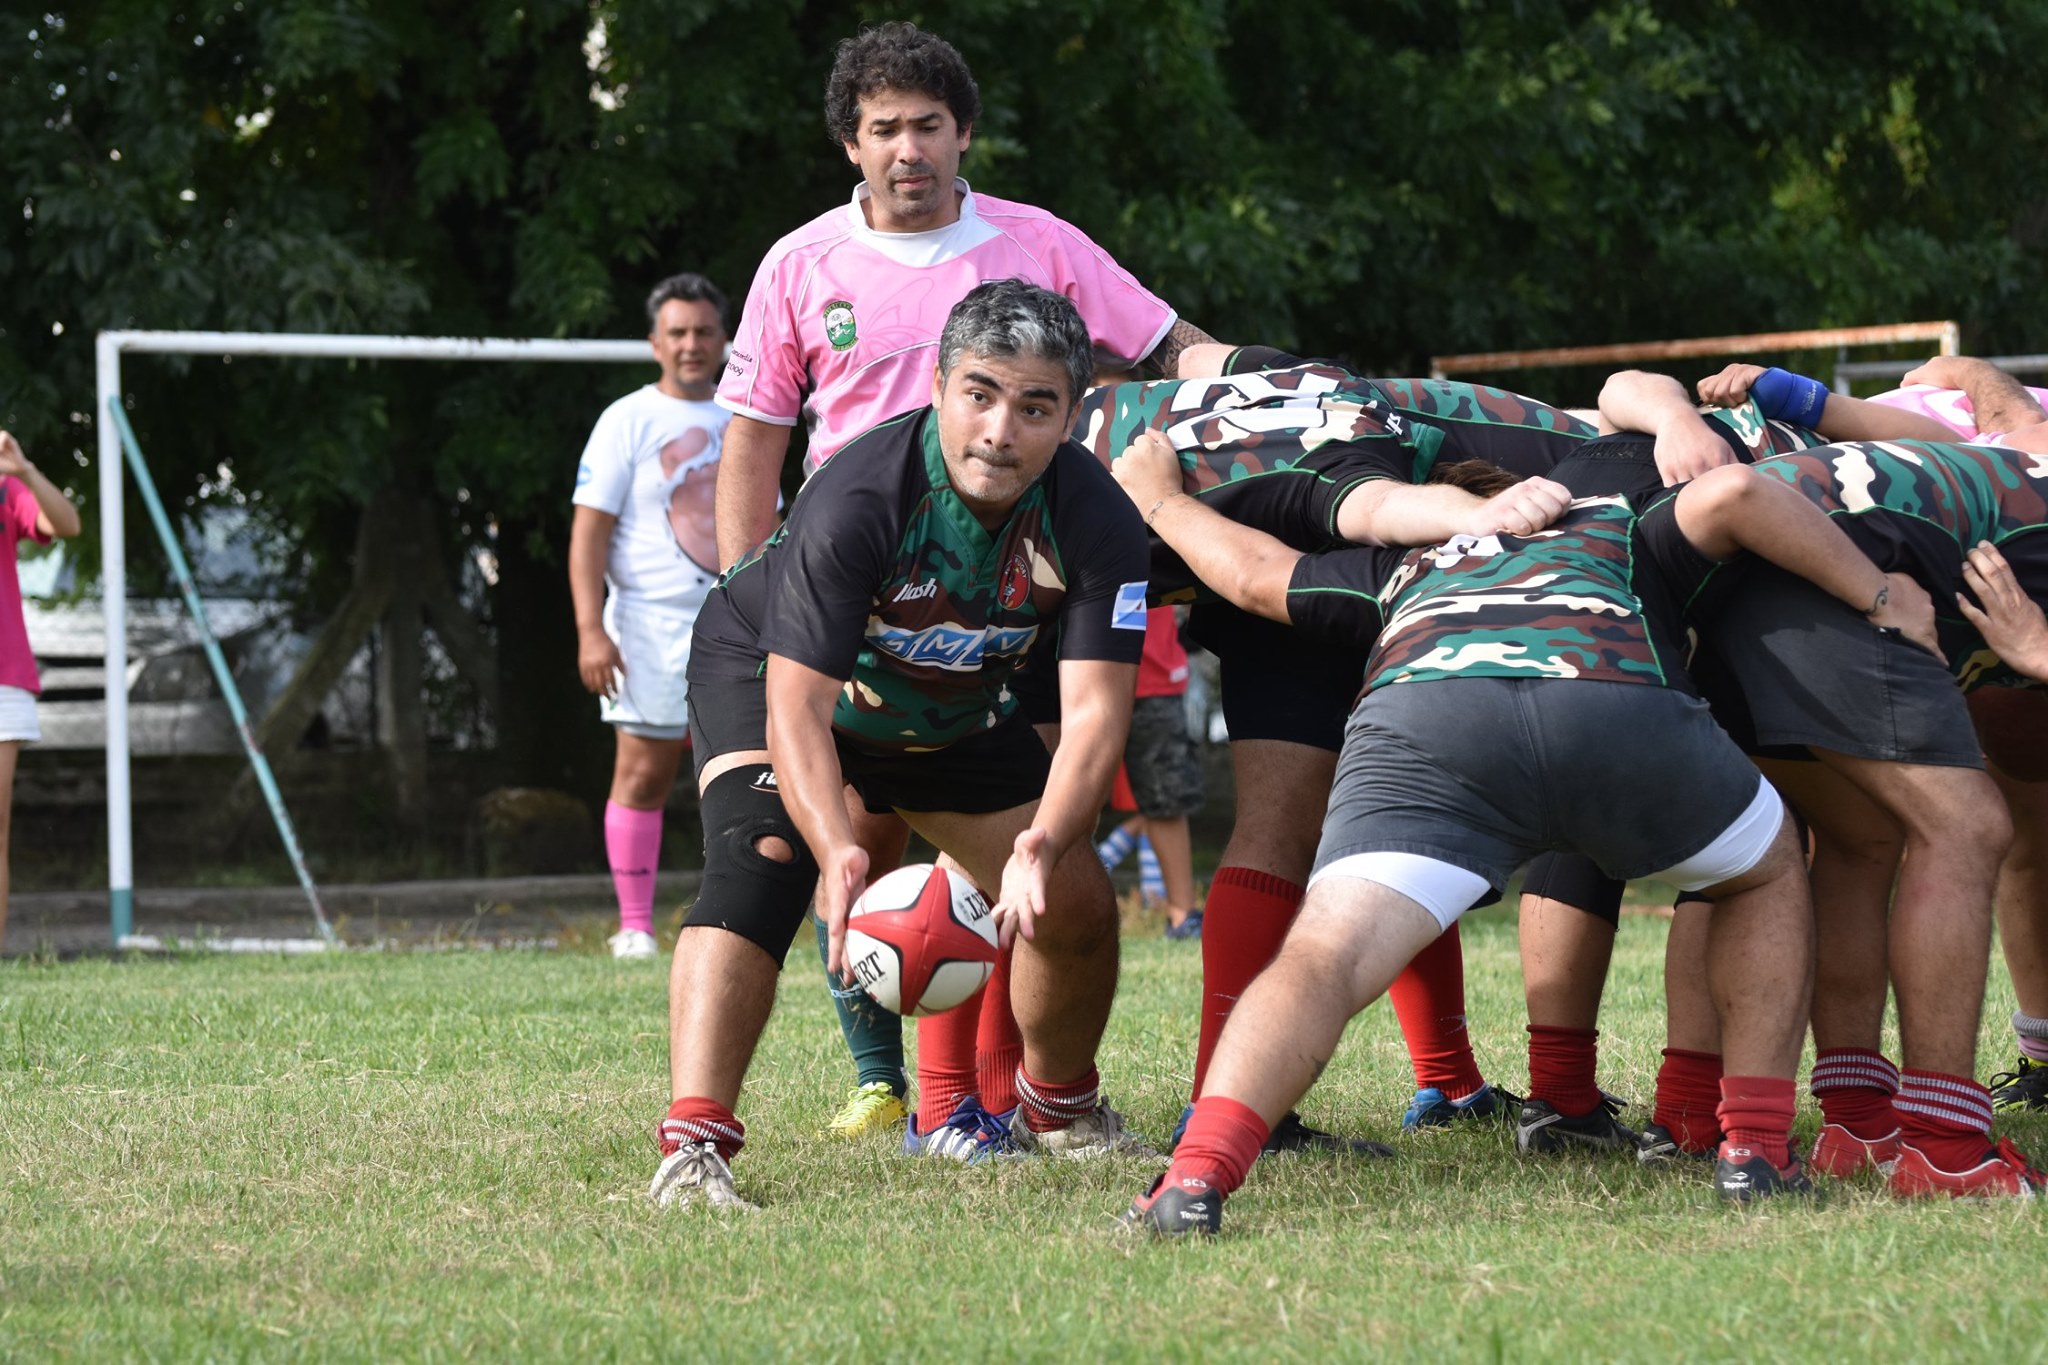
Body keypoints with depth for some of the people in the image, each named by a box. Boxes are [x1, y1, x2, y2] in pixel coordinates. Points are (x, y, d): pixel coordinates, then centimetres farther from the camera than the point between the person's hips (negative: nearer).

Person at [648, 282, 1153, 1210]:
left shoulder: (1096, 522, -27)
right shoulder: (857, 500, -39)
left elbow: (1094, 709, -32)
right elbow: (797, 706, -39)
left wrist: (1043, 847, -50)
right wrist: (838, 852, -56)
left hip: (954, 709, 5)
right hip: (768, 670, -5)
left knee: (1077, 904, 0)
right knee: (761, 864, -30)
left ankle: (1059, 1105, 31)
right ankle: (692, 1146, -36)